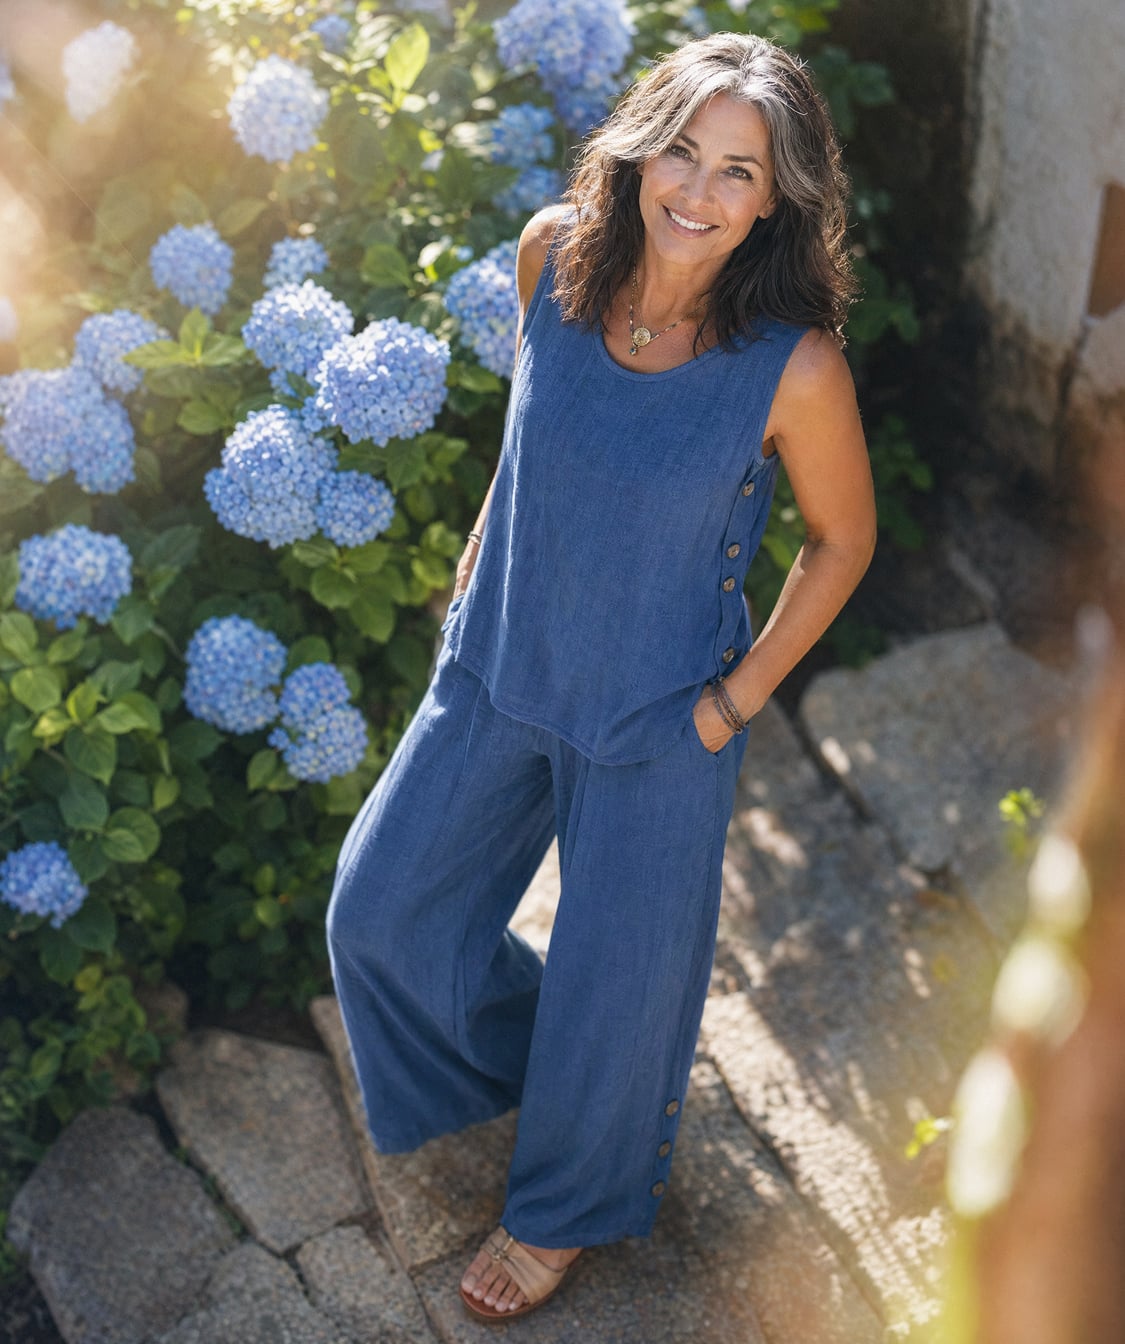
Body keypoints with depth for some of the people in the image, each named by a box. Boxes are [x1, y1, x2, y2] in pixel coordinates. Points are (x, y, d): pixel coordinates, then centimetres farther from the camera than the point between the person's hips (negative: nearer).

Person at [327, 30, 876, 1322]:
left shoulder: (794, 368, -26)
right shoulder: (555, 253, -14)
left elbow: (842, 537, -9)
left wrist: (740, 698, -9)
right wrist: (483, 549, 9)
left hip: (656, 721, -4)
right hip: (499, 668, 5)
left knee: (617, 981, 15)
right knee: (383, 906, 18)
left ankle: (570, 1204, 47)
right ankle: (521, 1048, 51)